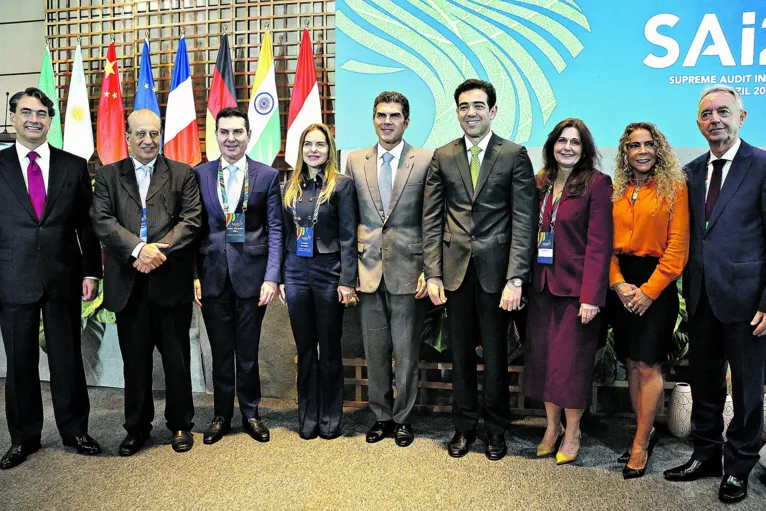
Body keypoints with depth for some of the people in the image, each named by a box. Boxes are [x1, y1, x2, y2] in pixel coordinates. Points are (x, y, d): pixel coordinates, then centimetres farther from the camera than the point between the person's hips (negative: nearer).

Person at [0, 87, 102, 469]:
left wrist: (91, 272, -1)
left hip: (64, 279, 0)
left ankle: (75, 430, 25)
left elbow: (86, 224, 5)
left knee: (68, 358, 9)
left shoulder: (74, 166, 5)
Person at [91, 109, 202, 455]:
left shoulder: (182, 174, 6)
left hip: (171, 281, -1)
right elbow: (102, 221, -3)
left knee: (177, 358, 8)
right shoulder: (107, 176, 10)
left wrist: (158, 251, -17)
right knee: (135, 360, 11)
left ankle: (180, 424, 24)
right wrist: (138, 249, -18)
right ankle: (137, 427, 27)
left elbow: (191, 220, -5)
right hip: (128, 284, 2)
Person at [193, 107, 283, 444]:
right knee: (220, 351, 12)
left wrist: (272, 277, -8)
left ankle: (251, 414, 27)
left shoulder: (267, 176, 1)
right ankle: (221, 416, 27)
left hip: (251, 274, -1)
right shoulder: (199, 175, 6)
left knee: (248, 351, 9)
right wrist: (192, 275, -2)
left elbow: (275, 230, -1)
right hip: (213, 276, 1)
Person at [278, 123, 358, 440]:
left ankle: (330, 418, 19)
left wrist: (347, 281, -13)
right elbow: (285, 236, 12)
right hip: (296, 274, 4)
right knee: (305, 348, 10)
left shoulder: (342, 185, -3)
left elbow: (348, 236, -7)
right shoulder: (291, 187, 10)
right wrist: (280, 278, 8)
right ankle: (307, 416, 22)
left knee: (329, 348, 6)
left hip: (328, 272, -4)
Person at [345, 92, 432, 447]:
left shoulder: (426, 161, 0)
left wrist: (429, 270, -7)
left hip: (408, 271, -2)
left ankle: (402, 417, 24)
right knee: (374, 351, 12)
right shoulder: (356, 161, 8)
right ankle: (381, 416, 28)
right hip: (369, 271, 3)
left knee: (406, 353, 7)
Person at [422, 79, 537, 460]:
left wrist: (515, 278, -13)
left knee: (495, 354, 9)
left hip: (495, 271, -2)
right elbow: (431, 219, 5)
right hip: (456, 269, 2)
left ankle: (496, 430, 26)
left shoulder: (514, 155, 0)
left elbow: (524, 221, -6)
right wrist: (433, 274, -2)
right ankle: (464, 427, 27)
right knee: (460, 353, 12)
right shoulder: (443, 157, 8)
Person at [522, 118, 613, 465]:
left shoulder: (596, 184, -7)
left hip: (575, 287, -5)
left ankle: (572, 432, 23)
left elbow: (599, 243, -12)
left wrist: (591, 295, -17)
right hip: (542, 285, 5)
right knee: (542, 358, 11)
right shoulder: (540, 184, 9)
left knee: (572, 362, 3)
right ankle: (552, 427, 28)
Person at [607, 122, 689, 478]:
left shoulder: (674, 188, -2)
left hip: (657, 284, -4)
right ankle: (646, 431, 23)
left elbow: (678, 246, -8)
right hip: (621, 284, 4)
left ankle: (640, 444, 7)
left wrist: (649, 290, -13)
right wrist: (618, 283, -8)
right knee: (632, 364, 9)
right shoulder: (616, 192, 10)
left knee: (647, 364, -4)